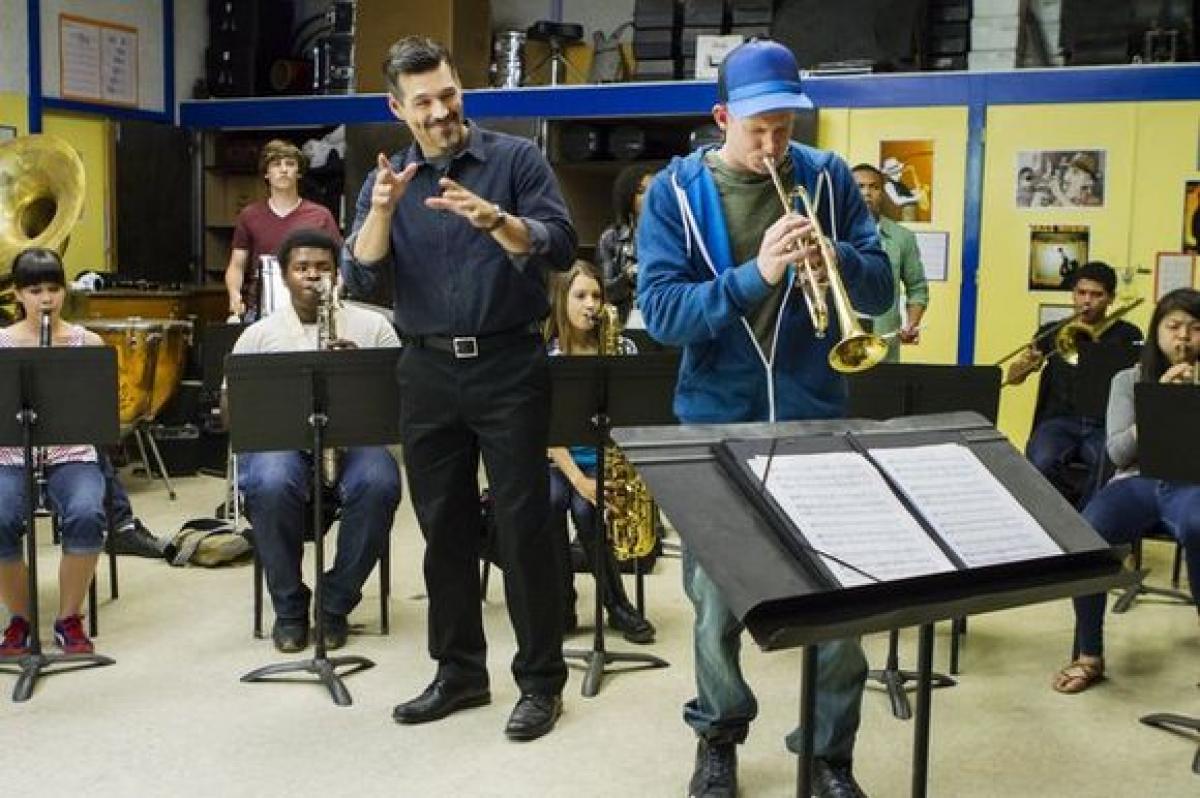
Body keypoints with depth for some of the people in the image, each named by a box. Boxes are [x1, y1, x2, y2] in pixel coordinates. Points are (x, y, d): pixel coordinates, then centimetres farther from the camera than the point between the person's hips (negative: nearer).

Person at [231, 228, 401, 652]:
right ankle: (289, 608, -12)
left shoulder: (372, 325, 11)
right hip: (279, 441, 0)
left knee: (379, 484, -34)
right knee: (271, 486, -35)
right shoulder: (259, 334, 13)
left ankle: (336, 605, -12)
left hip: (353, 438, 0)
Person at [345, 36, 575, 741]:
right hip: (428, 371, 4)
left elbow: (561, 249, -13)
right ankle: (459, 671, 24)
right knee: (444, 526, 10)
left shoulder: (516, 158, -2)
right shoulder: (388, 179, 8)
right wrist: (382, 210, -21)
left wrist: (495, 220, -30)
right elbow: (361, 275, -4)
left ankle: (542, 680, 10)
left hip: (509, 365, -4)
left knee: (523, 525, -1)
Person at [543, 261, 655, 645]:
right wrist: (579, 479, -20)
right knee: (551, 500, -30)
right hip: (561, 460, 1)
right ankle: (560, 604, -14)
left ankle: (618, 605, -11)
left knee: (584, 508, -29)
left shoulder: (622, 349, 2)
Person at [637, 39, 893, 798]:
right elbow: (661, 312, -14)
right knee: (716, 599, 9)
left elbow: (880, 287, 0)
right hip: (718, 420, -1)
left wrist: (834, 258, -22)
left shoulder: (828, 177, 1)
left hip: (814, 416, 1)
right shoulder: (675, 192, -4)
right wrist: (754, 275, -27)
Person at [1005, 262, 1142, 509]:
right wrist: (1026, 363, -13)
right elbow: (1013, 377, 11)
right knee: (1040, 465, -32)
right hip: (1059, 421, 1)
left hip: (1106, 423, -1)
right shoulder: (1052, 331, 16)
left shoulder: (1127, 335, 12)